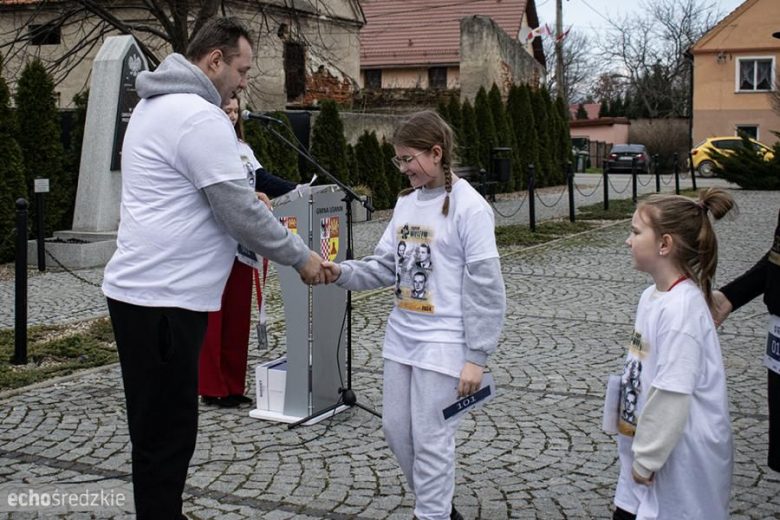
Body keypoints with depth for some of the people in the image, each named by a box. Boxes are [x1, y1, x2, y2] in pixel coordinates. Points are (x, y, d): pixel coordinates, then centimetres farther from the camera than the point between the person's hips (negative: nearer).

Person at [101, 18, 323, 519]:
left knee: (161, 429, 20)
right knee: (166, 435, -2)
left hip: (144, 290, 11)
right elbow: (239, 210, -17)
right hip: (163, 299, -11)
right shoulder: (201, 117, -17)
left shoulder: (156, 105, 17)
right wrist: (301, 256, -5)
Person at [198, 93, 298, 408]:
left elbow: (263, 178, 10)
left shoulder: (242, 148, 17)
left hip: (242, 245, 7)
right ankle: (212, 388, 7)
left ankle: (234, 386, 19)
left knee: (238, 316, 10)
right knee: (213, 317, -1)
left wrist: (298, 190, -4)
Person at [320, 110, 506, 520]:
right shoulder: (406, 201, 9)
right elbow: (386, 266, 12)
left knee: (430, 439, -1)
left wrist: (476, 356, -15)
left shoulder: (469, 207, -14)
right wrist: (342, 273, -6)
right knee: (396, 429, 15)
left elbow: (484, 288, -14)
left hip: (443, 342, -8)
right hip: (401, 334, 8)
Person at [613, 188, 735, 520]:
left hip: (681, 460, -8)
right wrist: (640, 454, 15)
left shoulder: (681, 309, -23)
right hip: (651, 448, 8)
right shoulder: (652, 296, 5)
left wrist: (647, 459, -16)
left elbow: (672, 395, -23)